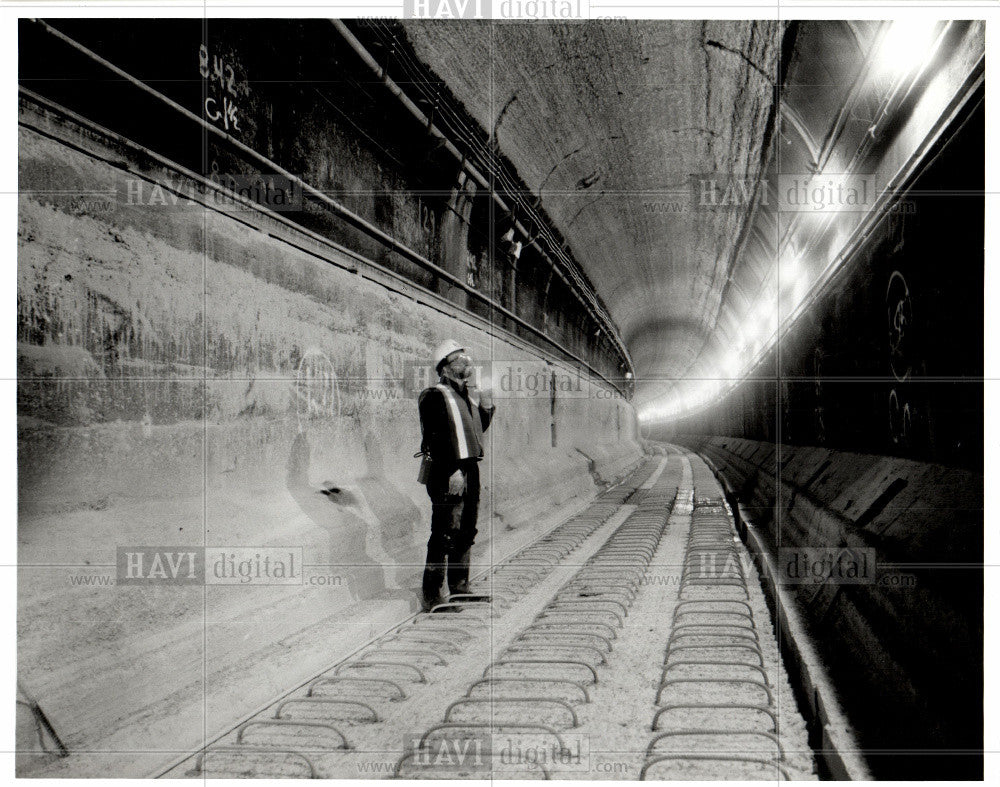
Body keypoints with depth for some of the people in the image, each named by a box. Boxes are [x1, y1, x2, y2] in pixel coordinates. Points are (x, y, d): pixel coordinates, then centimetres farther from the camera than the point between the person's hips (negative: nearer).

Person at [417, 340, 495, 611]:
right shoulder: (436, 396, -8)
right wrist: (453, 470, -22)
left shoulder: (464, 396, 20)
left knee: (467, 531, 14)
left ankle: (460, 587, 24)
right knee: (445, 533, -9)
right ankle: (431, 596, -4)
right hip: (448, 474, -9)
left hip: (469, 470, 9)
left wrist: (486, 407, 9)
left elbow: (477, 430, 24)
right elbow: (437, 436, -16)